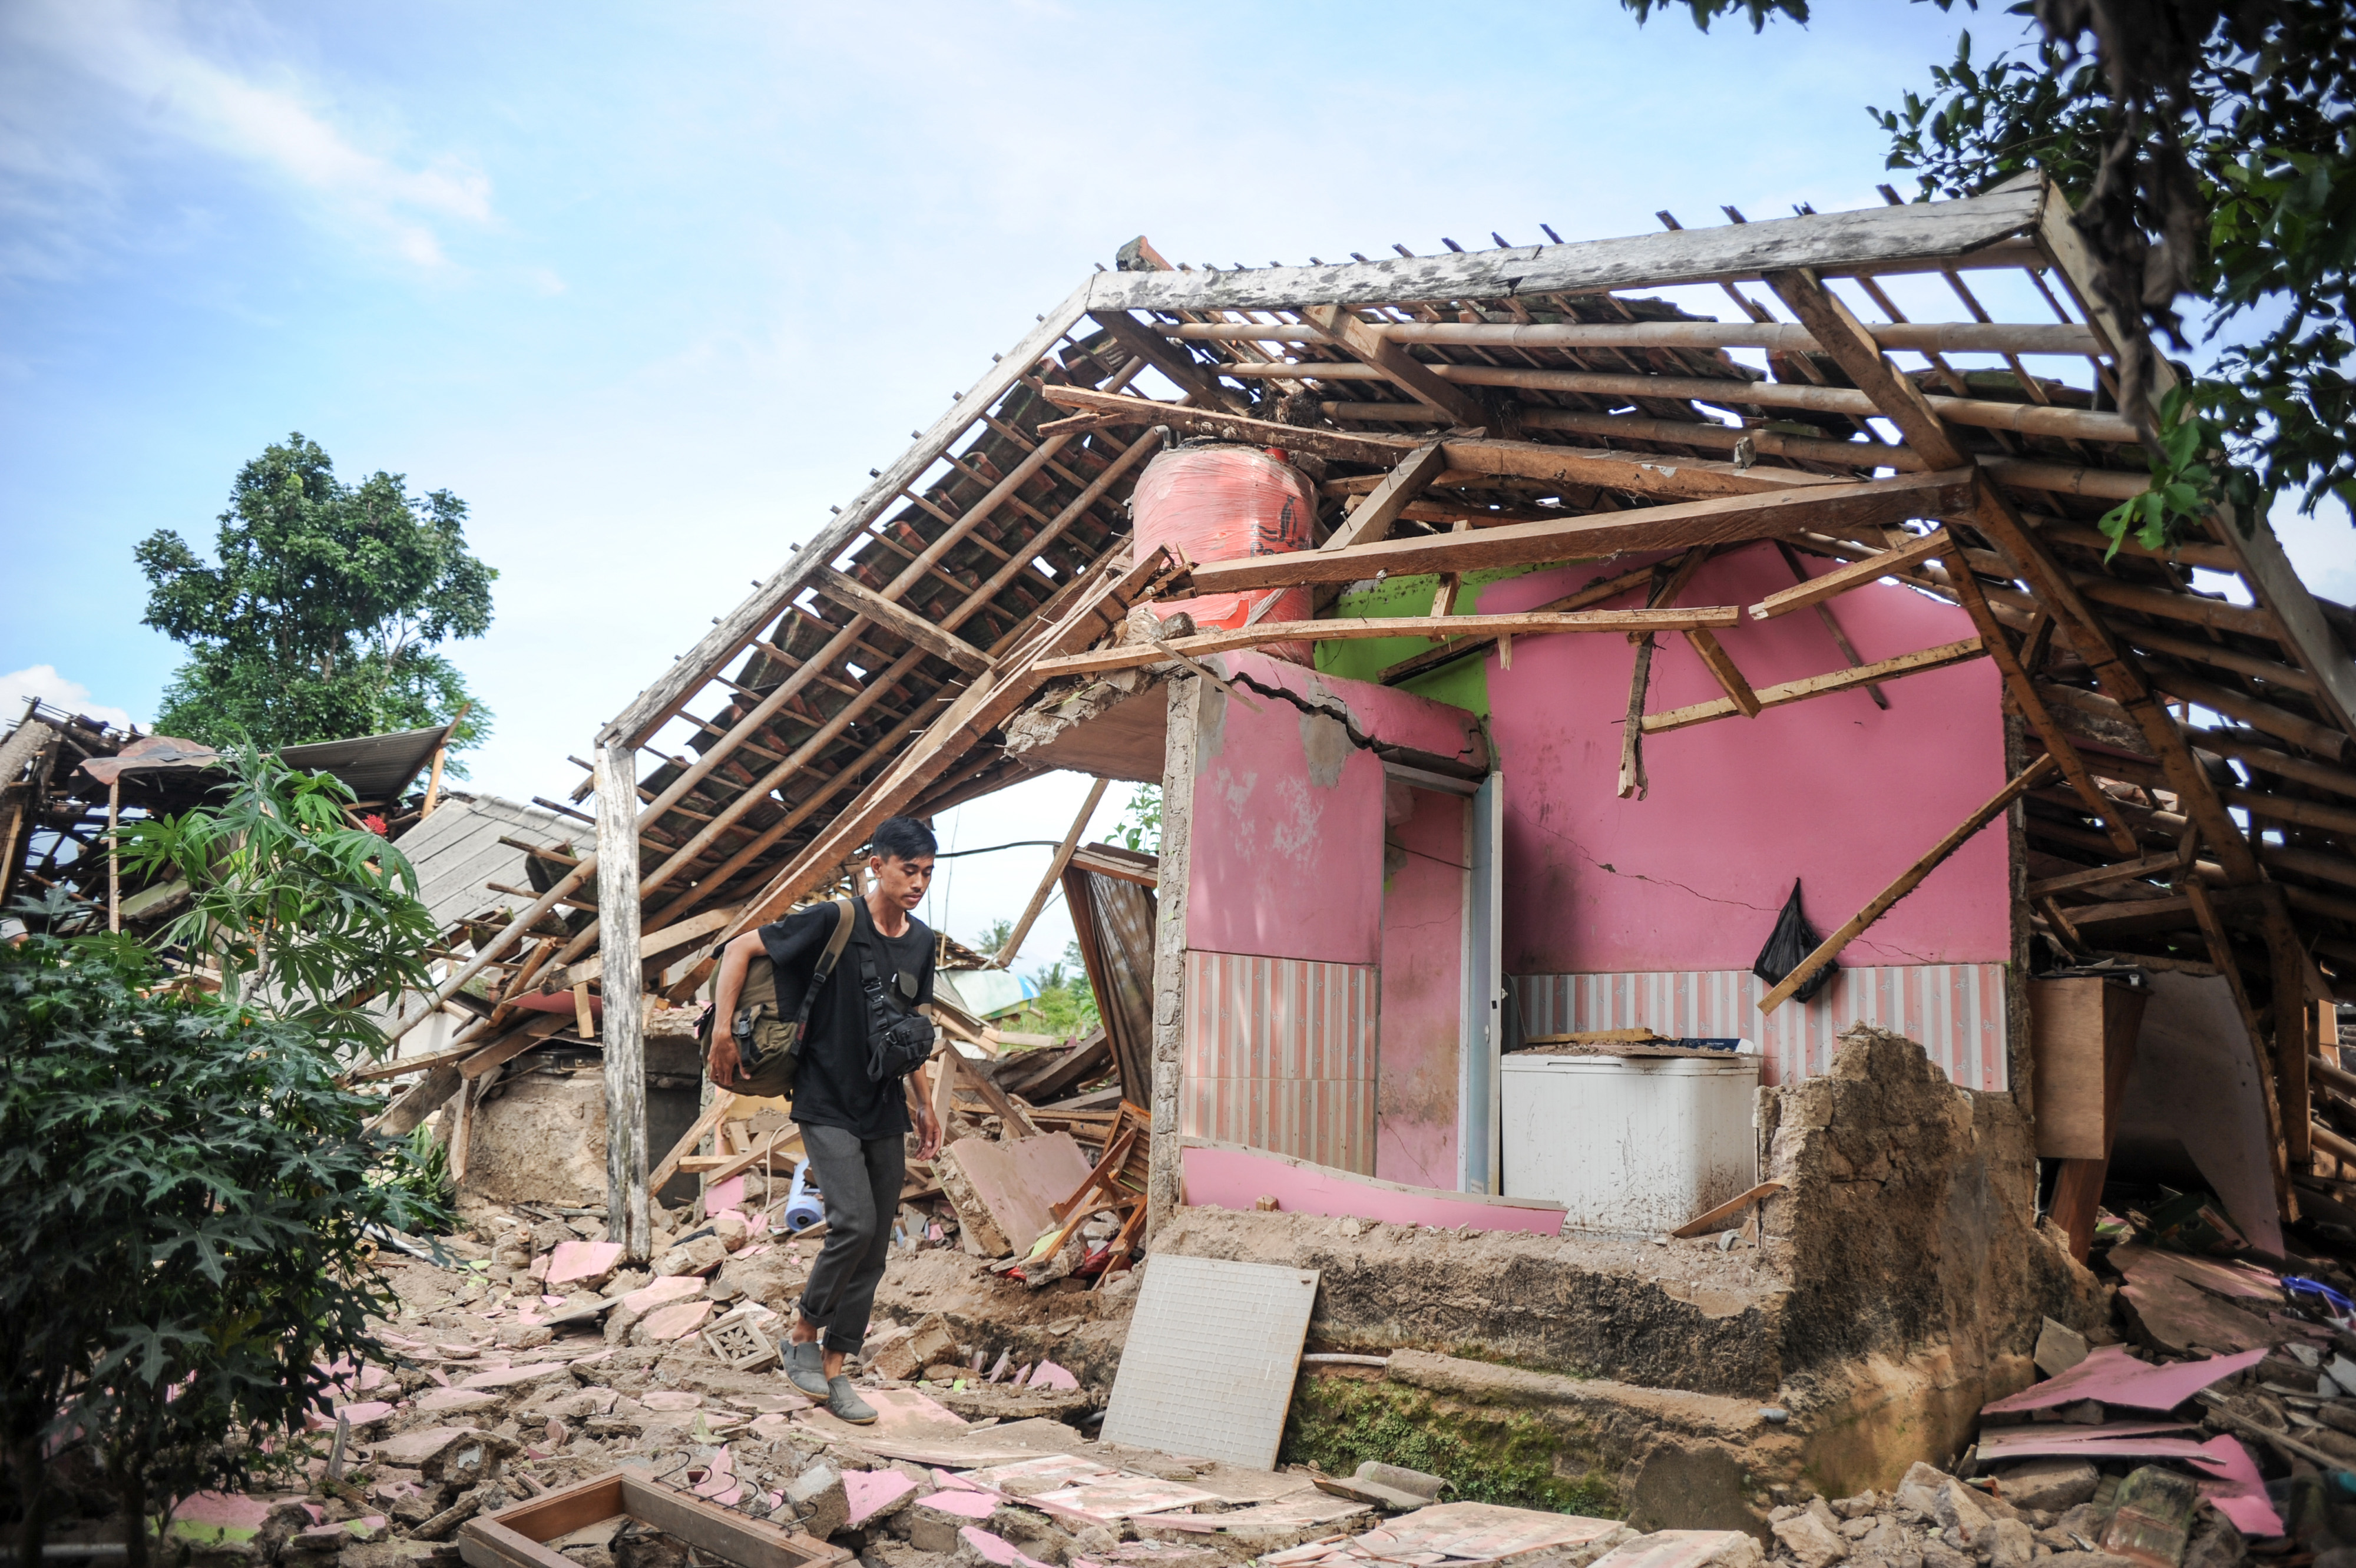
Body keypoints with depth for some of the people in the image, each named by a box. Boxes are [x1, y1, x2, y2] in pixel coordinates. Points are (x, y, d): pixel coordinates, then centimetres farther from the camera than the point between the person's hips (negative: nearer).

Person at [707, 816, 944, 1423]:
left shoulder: (920, 941, 6)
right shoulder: (834, 922, -14)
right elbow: (740, 950, -10)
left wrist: (924, 1104, 18)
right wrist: (722, 1034, -16)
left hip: (886, 1114, 6)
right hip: (828, 1106, -6)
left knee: (873, 1249, 6)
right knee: (854, 1222, -20)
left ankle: (833, 1371, 18)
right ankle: (803, 1335, 5)